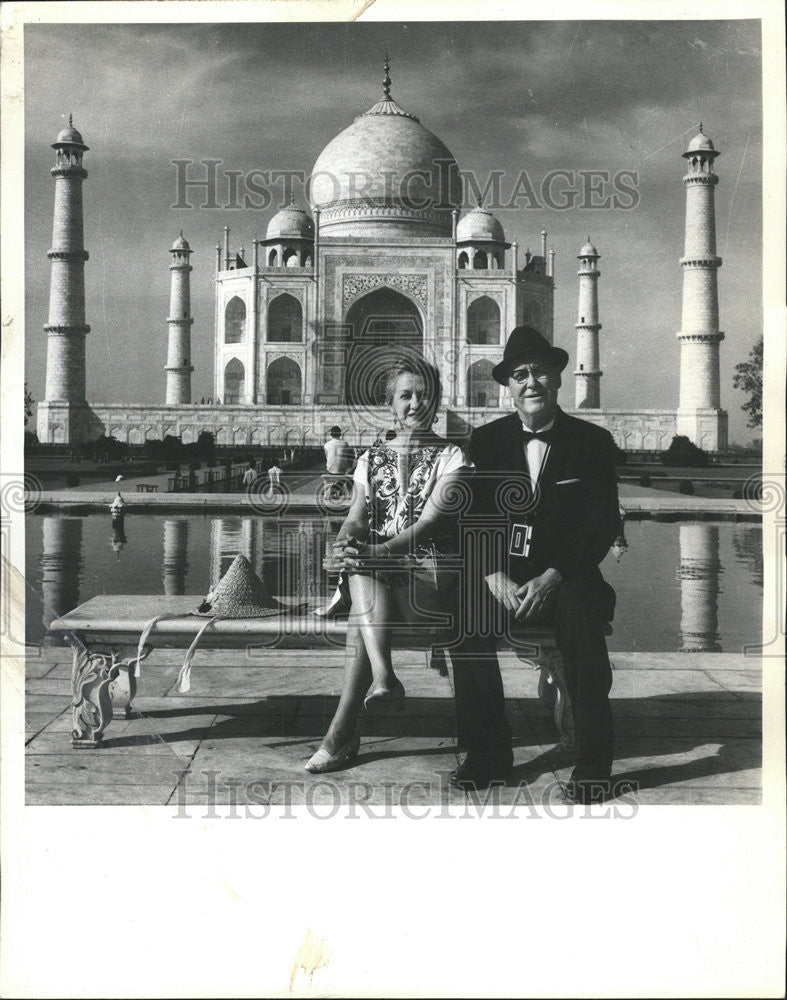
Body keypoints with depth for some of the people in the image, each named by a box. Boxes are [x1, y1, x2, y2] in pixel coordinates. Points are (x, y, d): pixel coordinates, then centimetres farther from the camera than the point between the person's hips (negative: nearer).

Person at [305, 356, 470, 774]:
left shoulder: (450, 457, 4)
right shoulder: (371, 458, 18)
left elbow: (430, 520, -11)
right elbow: (357, 516, 6)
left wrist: (380, 551, -27)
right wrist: (345, 543, -20)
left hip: (426, 572, -3)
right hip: (371, 571, 3)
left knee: (361, 613, -29)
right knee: (359, 575, -33)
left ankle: (342, 733, -27)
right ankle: (384, 678, -42)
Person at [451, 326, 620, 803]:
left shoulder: (593, 441, 2)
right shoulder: (485, 441, 8)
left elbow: (604, 524, -5)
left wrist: (551, 577, -18)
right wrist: (494, 576, -14)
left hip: (566, 577, -2)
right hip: (502, 572, 2)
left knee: (581, 613, -34)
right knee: (465, 615, -28)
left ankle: (593, 765, -20)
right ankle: (488, 754, -13)